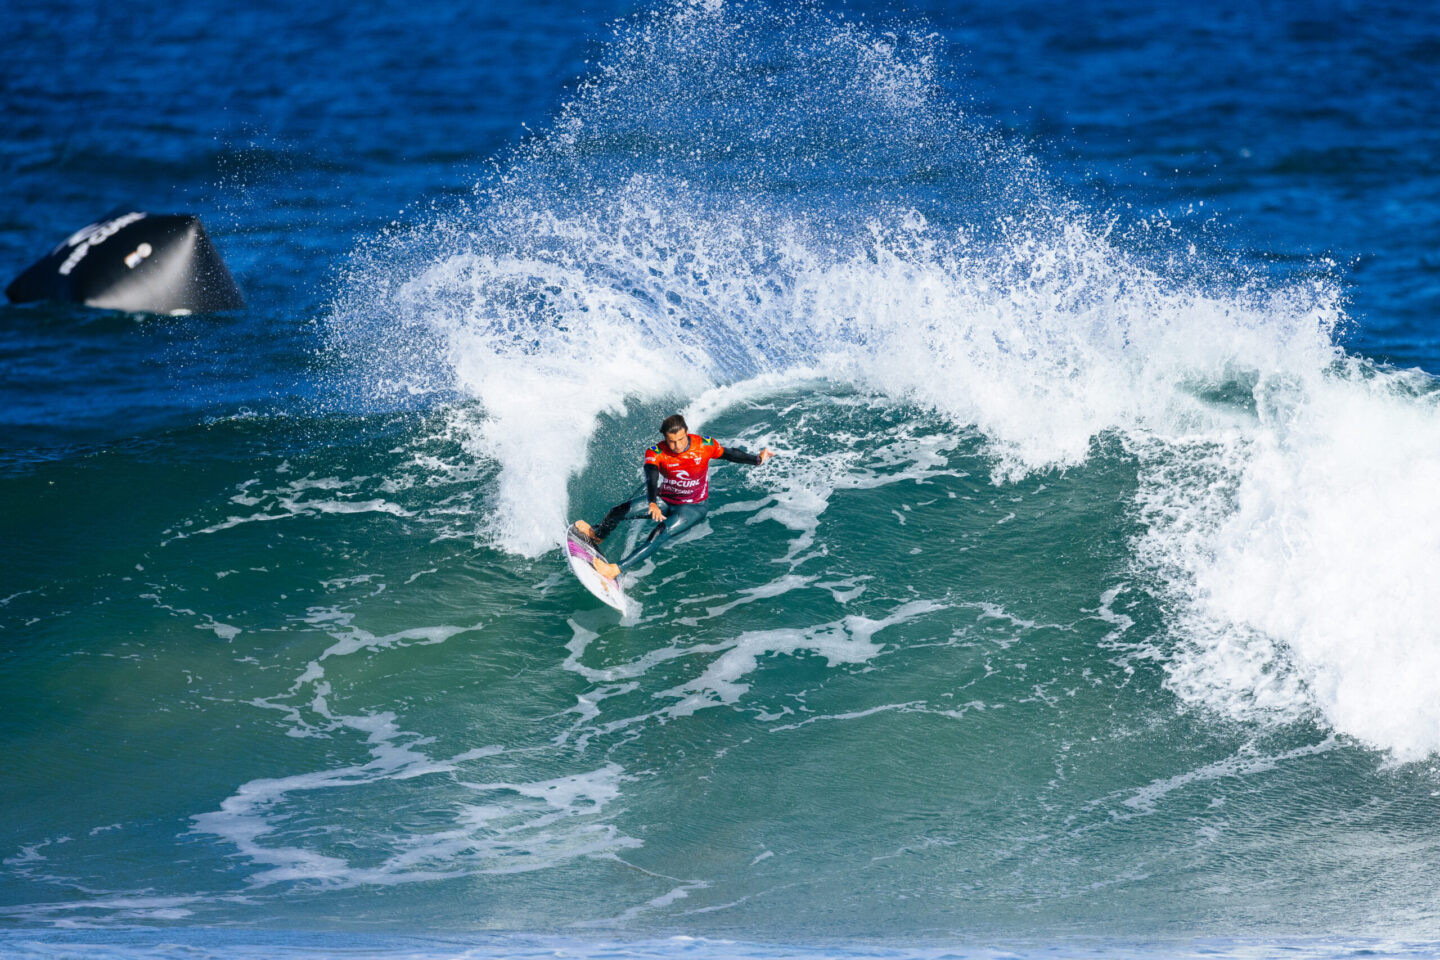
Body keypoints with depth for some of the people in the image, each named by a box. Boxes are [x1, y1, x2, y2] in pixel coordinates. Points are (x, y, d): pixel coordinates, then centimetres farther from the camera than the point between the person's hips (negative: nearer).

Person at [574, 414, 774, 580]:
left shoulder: (704, 445, -23)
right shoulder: (656, 453, -25)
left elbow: (729, 454, -6)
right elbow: (651, 477, -41)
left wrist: (757, 459, -11)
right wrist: (653, 504, -59)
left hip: (694, 507, -2)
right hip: (664, 499, 3)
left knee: (661, 534, -27)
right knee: (618, 511, -1)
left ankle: (617, 570, -29)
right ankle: (597, 536, 34)